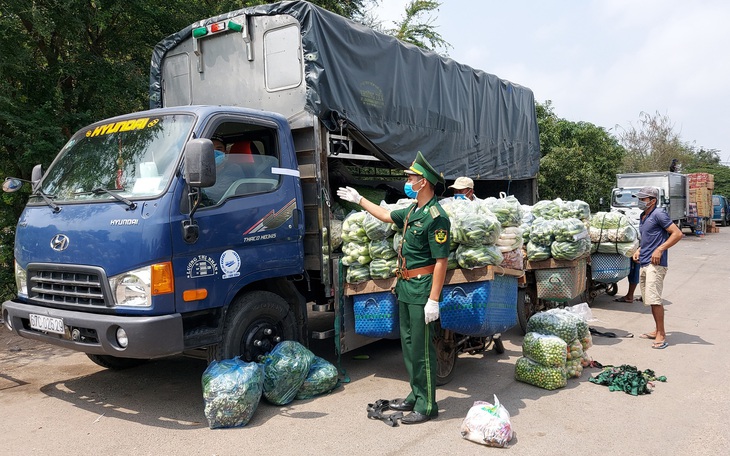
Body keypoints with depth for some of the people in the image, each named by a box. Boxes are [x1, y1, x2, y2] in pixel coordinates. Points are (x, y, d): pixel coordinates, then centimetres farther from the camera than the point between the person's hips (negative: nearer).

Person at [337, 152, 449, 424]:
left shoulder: (436, 217, -17)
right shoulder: (413, 211, 11)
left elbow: (441, 261, -20)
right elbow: (387, 216, 31)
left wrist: (433, 300, -23)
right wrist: (359, 200, 37)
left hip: (423, 290, -10)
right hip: (406, 288, 10)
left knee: (422, 349, -3)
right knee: (408, 344, 16)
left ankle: (426, 406, 9)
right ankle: (415, 396, 29)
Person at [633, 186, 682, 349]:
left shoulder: (658, 214, -9)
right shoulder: (643, 217, 19)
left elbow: (677, 233, -14)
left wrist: (660, 250, -19)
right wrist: (639, 250, 14)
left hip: (655, 264, -9)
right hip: (644, 263, 10)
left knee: (654, 299, -12)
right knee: (650, 299, 13)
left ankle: (661, 335, -6)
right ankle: (657, 331, 22)